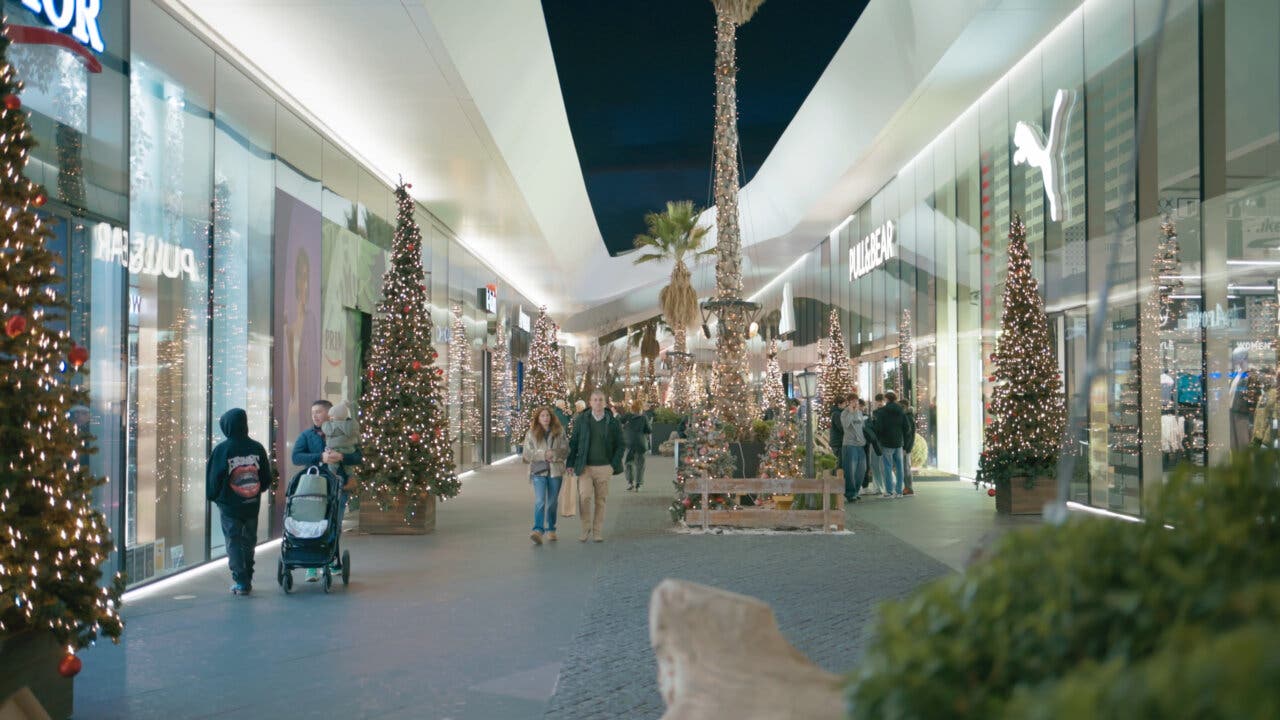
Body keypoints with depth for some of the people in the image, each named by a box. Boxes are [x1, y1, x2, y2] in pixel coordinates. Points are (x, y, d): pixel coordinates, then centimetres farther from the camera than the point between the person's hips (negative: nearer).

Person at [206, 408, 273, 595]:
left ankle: (241, 582, -5)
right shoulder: (257, 448, 0)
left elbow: (213, 478, -5)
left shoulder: (221, 450, -11)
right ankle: (247, 580, 18)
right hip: (252, 504, 3)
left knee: (234, 542, 2)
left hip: (229, 505, -3)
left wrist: (213, 496, 12)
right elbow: (267, 478, 7)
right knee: (249, 541, 14)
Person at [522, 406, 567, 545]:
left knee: (552, 502, 11)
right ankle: (538, 530, -22)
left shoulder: (559, 432, 5)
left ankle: (550, 530, 26)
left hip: (555, 471, 2)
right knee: (540, 501, -16)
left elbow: (565, 449, 1)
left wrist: (554, 453, -16)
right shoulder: (531, 434, 3)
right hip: (538, 471, -2)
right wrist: (543, 454, -14)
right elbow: (527, 454, -1)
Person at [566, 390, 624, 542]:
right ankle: (586, 528, 5)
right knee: (584, 497, -12)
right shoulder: (581, 420, 4)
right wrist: (571, 463, 1)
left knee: (600, 500, 5)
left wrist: (614, 465, -3)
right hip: (585, 467, 0)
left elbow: (619, 445, 7)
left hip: (604, 467, 1)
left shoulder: (612, 422, 4)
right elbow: (573, 442, 7)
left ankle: (598, 532, 15)